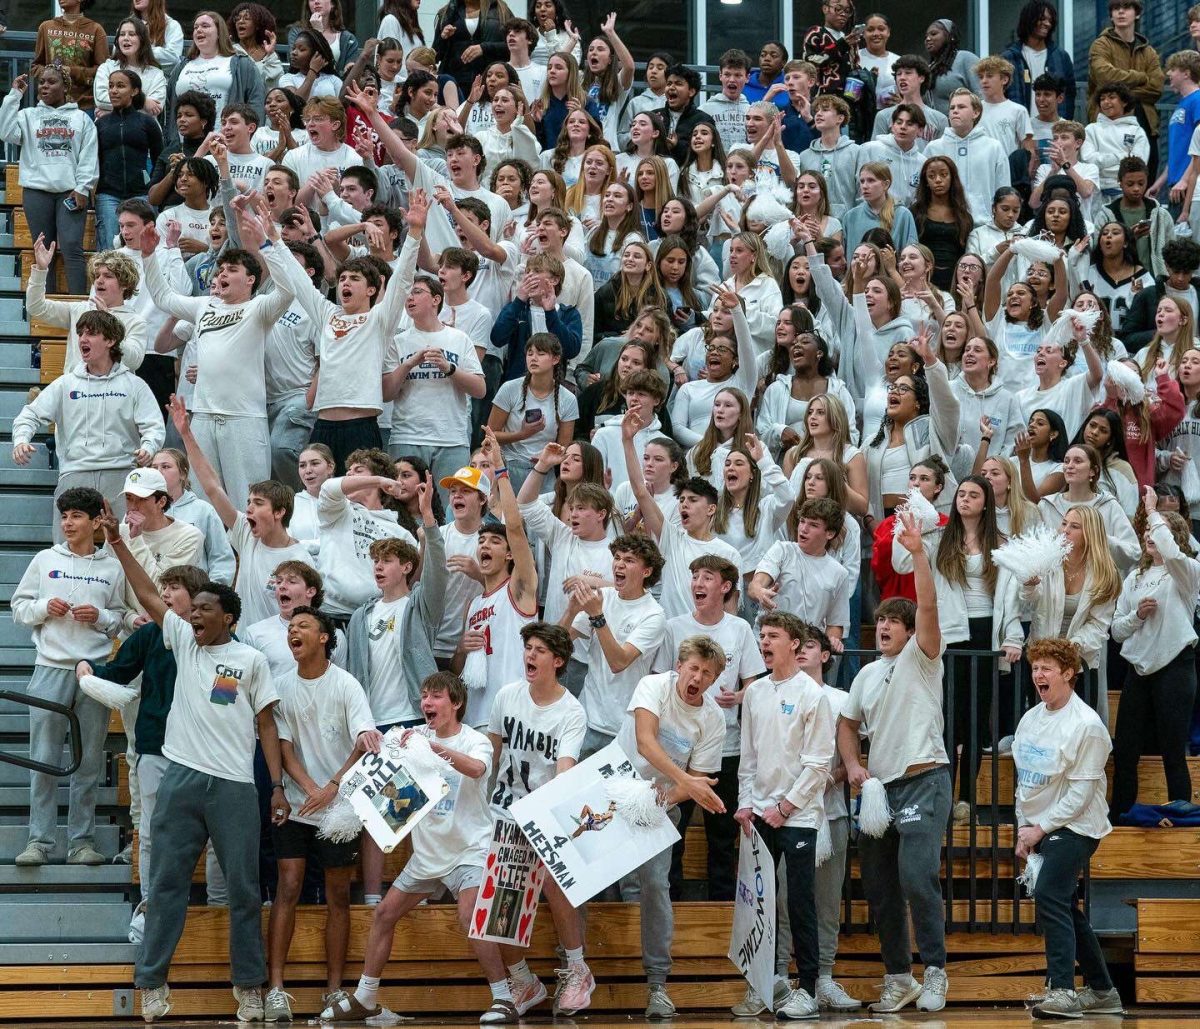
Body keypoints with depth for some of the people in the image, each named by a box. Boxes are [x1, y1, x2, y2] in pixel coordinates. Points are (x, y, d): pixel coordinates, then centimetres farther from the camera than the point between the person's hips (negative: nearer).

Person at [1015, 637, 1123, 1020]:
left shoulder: (1086, 725, -15)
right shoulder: (1031, 719, 9)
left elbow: (1081, 791, -17)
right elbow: (1023, 778, 15)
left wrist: (1042, 828, -17)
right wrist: (1024, 828, 7)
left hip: (1074, 828, -8)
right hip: (1039, 829, 8)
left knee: (1050, 897, -22)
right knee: (1065, 908, 12)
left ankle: (1062, 990, -23)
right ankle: (1101, 990, 23)